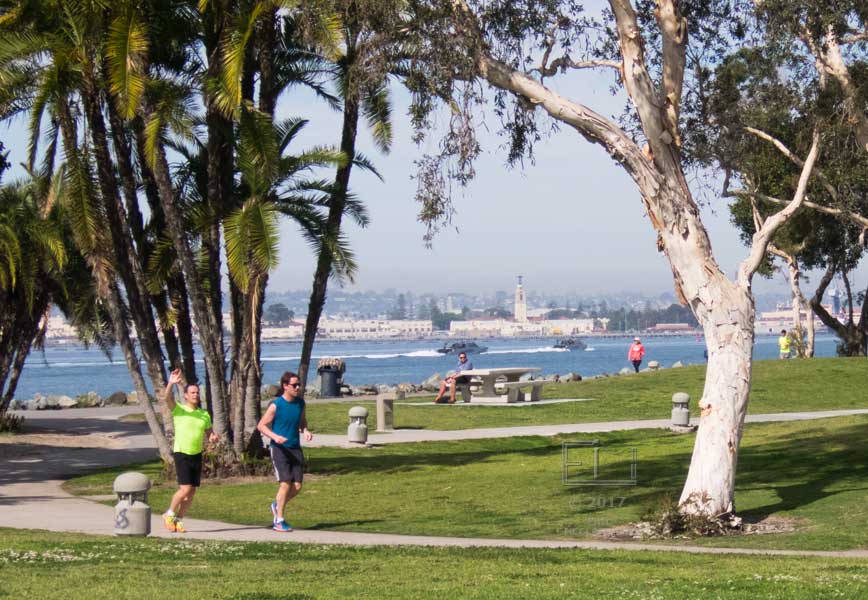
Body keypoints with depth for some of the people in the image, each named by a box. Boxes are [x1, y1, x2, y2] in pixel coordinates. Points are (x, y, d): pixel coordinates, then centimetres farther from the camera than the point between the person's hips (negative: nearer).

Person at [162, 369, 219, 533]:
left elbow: (209, 433, 18)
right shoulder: (178, 410, -3)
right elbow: (167, 398, -21)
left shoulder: (204, 414, 11)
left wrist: (213, 438, -6)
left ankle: (178, 520, 18)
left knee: (192, 492, 4)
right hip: (181, 454, -5)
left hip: (197, 455, 5)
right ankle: (169, 514, 6)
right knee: (185, 488, -15)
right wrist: (171, 384, -38)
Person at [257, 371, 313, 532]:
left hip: (295, 448, 6)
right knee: (285, 484, -13)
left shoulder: (300, 403, 6)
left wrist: (306, 431, -1)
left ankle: (277, 505, 30)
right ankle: (279, 521, -2)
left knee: (297, 487, 1)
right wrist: (274, 436, -23)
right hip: (279, 448, -6)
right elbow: (261, 425, -6)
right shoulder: (276, 405, -10)